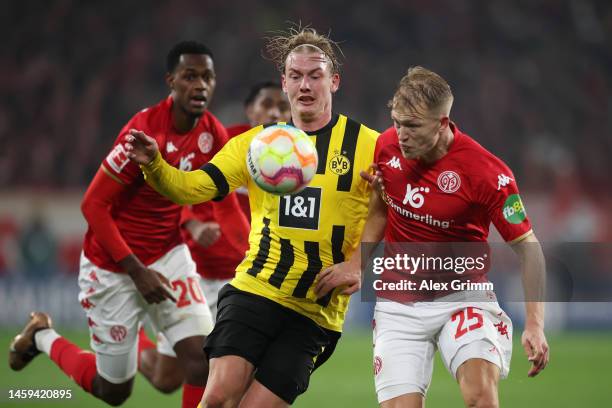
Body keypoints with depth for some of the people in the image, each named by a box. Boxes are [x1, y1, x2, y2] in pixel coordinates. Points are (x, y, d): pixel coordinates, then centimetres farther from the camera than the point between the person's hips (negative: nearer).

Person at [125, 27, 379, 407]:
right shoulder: (257, 142, 9)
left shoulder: (367, 145, 0)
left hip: (315, 312, -1)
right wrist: (154, 165, -19)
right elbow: (193, 188, 1)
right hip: (254, 290, 2)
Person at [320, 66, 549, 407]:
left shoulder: (487, 173, -19)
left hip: (463, 298, -3)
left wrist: (535, 324, -20)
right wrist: (357, 261, 0)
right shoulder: (387, 146, -6)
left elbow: (527, 248, -12)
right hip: (398, 302, 4)